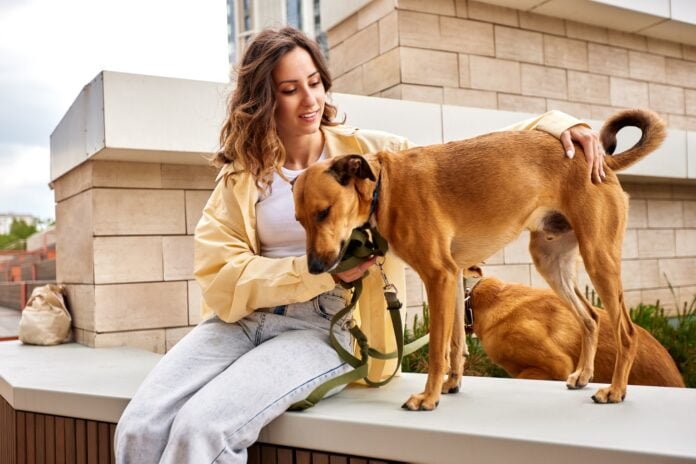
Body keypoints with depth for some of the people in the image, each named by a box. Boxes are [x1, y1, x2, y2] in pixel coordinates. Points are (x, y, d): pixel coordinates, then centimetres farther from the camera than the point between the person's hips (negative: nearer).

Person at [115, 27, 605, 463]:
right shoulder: (242, 174, 9)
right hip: (241, 319, 3)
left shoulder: (368, 150, 5)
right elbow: (219, 275, -2)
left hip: (325, 327, -3)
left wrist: (551, 123, -2)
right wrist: (325, 272, -12)